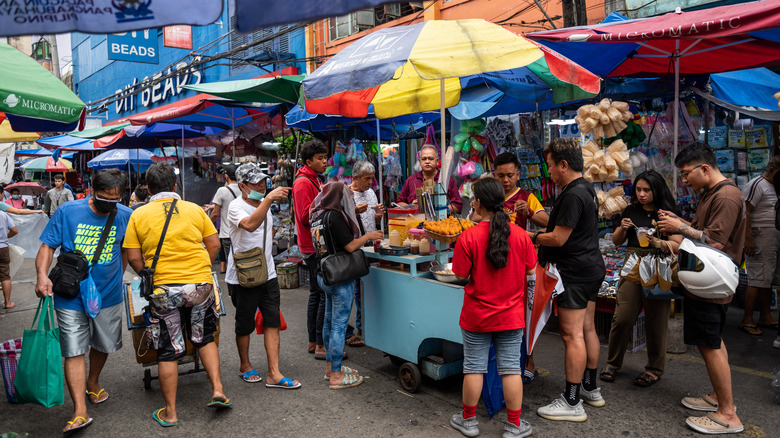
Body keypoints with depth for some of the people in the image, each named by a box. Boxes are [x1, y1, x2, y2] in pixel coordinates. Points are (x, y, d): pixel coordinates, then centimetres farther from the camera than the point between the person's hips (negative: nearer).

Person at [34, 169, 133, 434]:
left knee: (102, 345, 19)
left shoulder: (125, 216, -4)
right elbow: (47, 246, -6)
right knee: (74, 351, -5)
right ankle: (80, 411, -2)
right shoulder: (67, 212, -9)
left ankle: (92, 382, 46)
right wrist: (42, 275, -21)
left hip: (108, 294, 3)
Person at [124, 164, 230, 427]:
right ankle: (217, 389, 13)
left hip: (164, 289, -1)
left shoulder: (139, 215, 1)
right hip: (201, 285, 1)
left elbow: (133, 257, -1)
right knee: (205, 338, 21)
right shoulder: (194, 209, 4)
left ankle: (170, 412, 18)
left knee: (168, 351, 9)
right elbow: (214, 244, 4)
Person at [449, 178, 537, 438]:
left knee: (474, 367, 12)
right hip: (511, 316, 2)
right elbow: (530, 271, 2)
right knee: (511, 368, 11)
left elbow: (461, 275, -10)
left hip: (477, 316, -2)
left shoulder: (468, 238, -16)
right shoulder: (521, 235, -8)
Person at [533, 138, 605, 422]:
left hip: (575, 273, -11)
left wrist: (531, 237, -5)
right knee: (587, 329, 17)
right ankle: (590, 389, 29)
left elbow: (558, 238, -20)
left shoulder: (573, 195, -19)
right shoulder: (586, 189, 14)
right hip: (591, 268, 11)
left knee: (572, 335, -6)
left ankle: (572, 403, 0)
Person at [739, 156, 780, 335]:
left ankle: (765, 318, 19)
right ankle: (747, 320, -3)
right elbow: (745, 212, -17)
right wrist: (748, 239, -23)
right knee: (757, 280, -8)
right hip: (761, 238, -9)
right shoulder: (757, 184, -9)